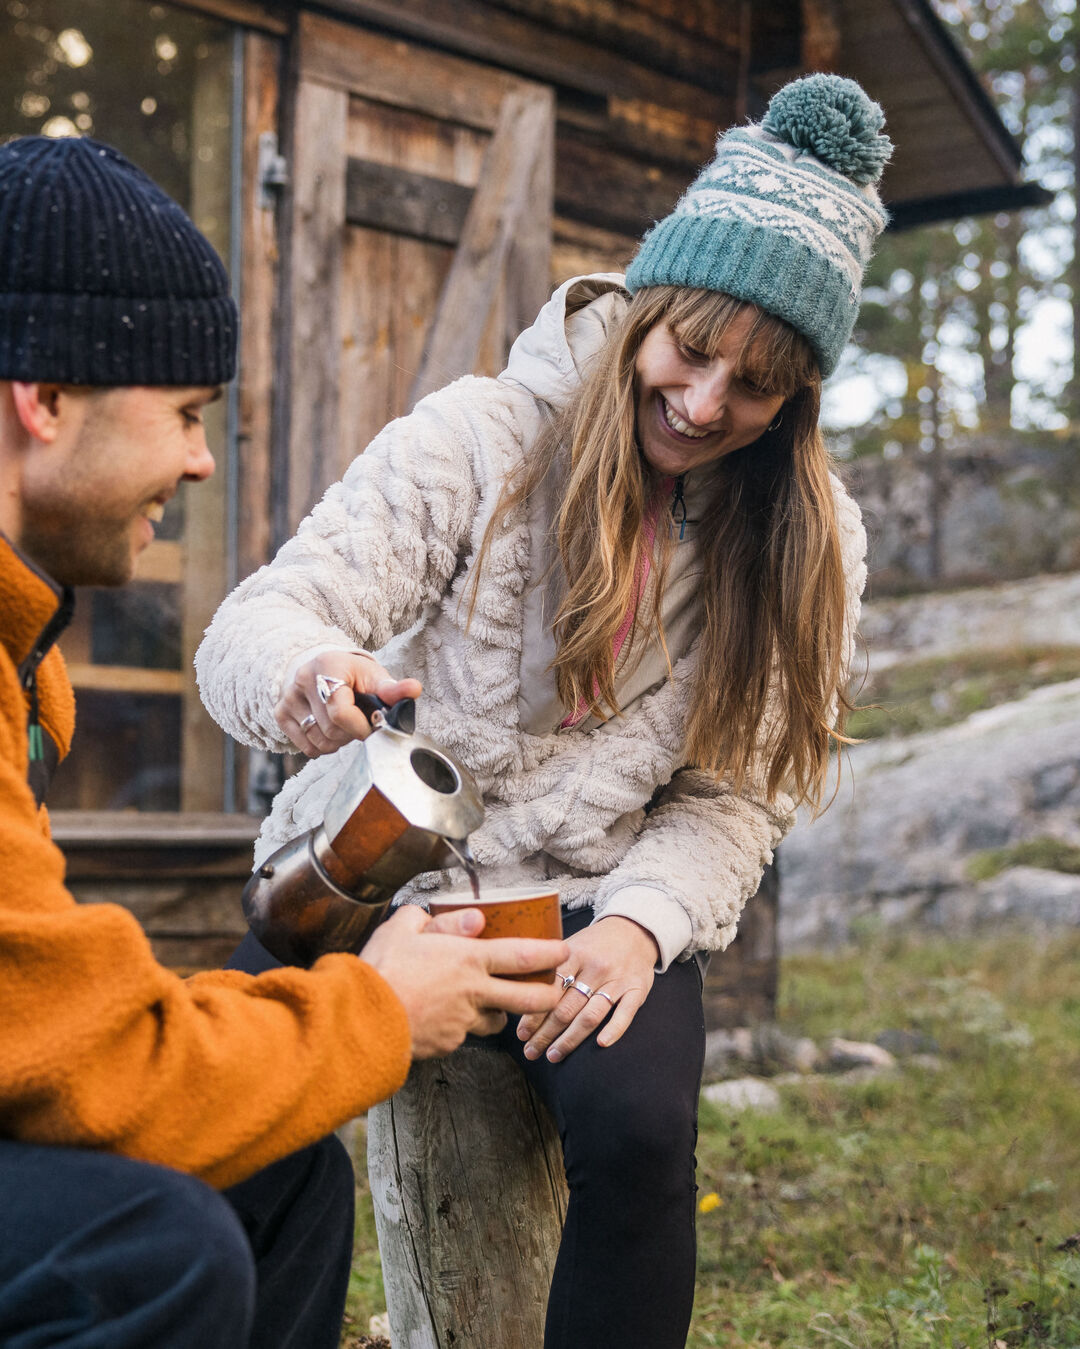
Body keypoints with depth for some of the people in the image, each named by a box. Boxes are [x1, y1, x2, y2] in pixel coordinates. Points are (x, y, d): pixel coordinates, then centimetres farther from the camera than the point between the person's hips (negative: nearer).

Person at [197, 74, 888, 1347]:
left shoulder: (803, 543, 2)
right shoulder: (480, 434, -8)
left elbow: (733, 799, 1)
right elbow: (250, 627, -14)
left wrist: (641, 921, -19)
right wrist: (304, 676, -38)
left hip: (590, 902, 2)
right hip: (377, 864, -1)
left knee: (638, 1127, -29)